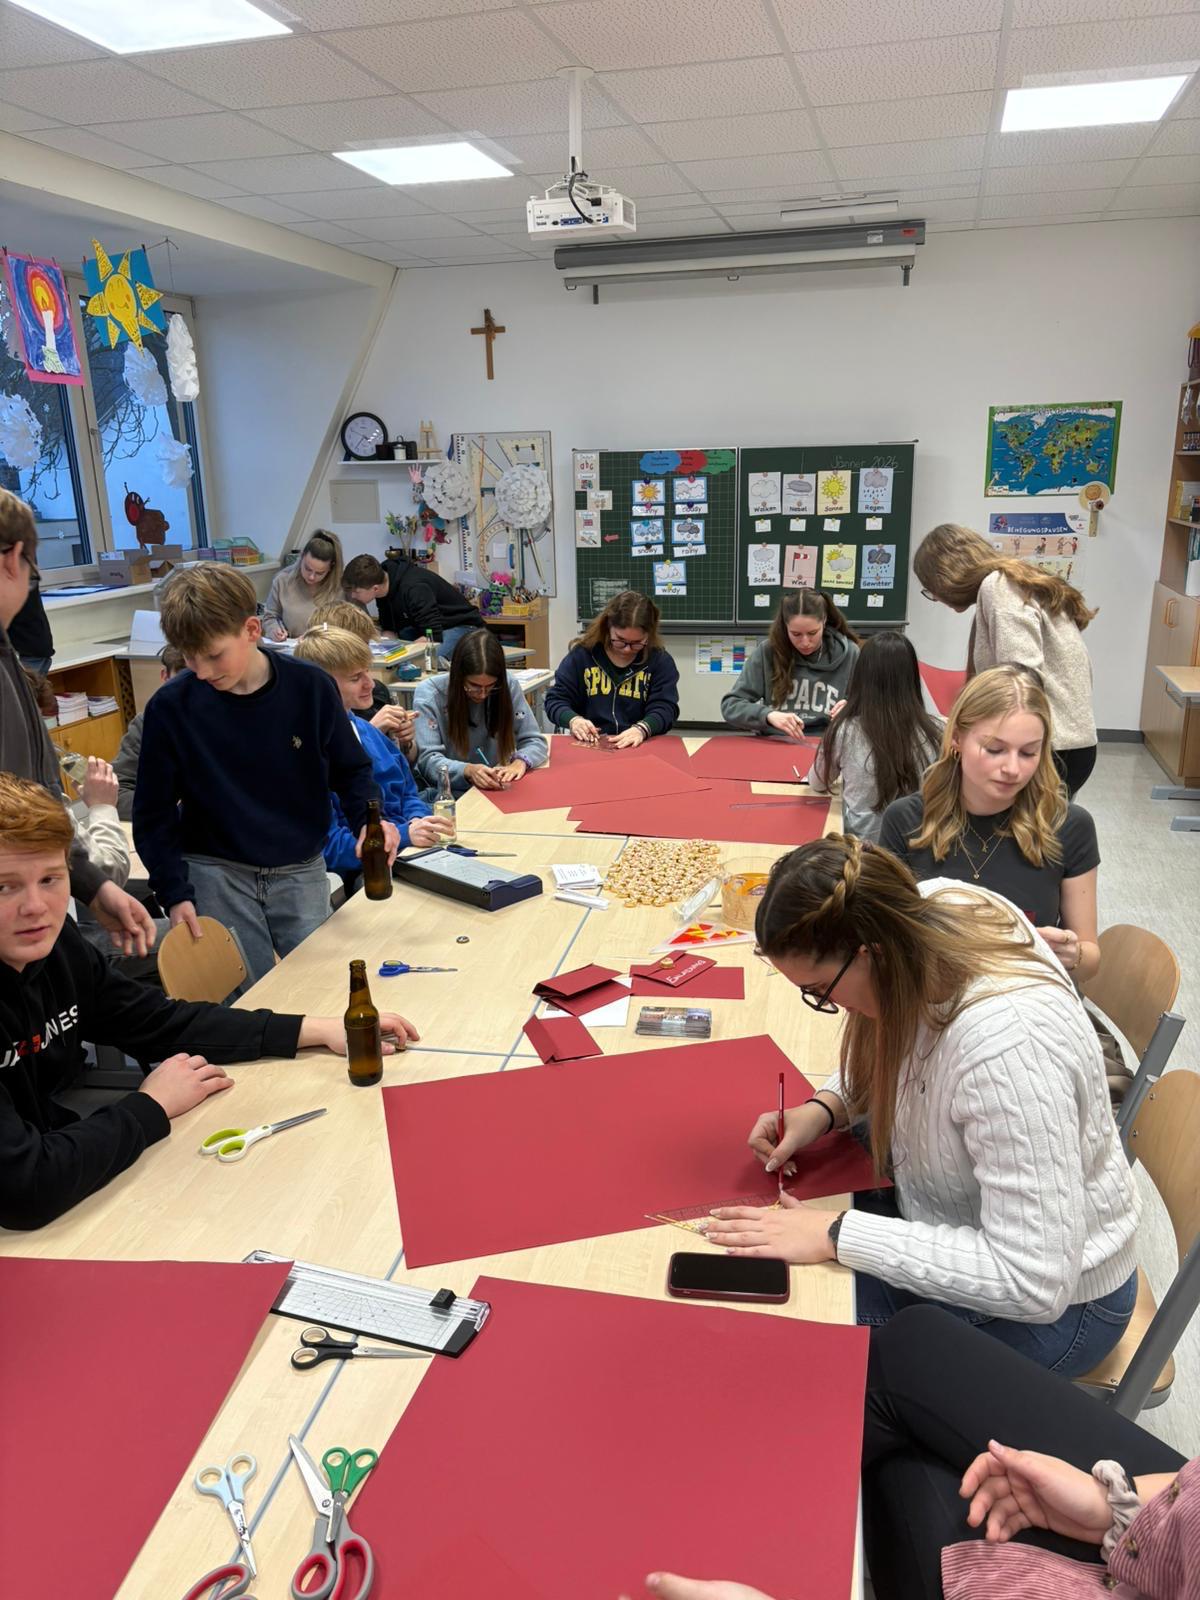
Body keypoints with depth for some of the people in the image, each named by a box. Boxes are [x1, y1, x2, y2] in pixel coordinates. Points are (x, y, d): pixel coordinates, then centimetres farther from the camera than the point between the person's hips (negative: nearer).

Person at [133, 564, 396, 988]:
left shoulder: (310, 687, -9)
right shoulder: (171, 706, -9)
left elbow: (351, 769, 5)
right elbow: (154, 814, 0)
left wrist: (368, 821, -14)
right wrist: (175, 894, -8)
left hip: (301, 872, 1)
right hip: (217, 874, -1)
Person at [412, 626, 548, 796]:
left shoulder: (508, 685, -4)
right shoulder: (429, 694, -11)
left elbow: (535, 741, 0)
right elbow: (429, 761, -16)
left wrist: (520, 761, -21)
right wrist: (468, 770, -34)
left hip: (495, 791, 2)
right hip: (445, 795, -2)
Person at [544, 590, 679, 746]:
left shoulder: (661, 660, 4)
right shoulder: (581, 654, 4)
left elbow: (665, 708, -3)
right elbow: (555, 699, 6)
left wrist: (642, 728, -23)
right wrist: (573, 720, -15)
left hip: (640, 746, -1)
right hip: (588, 745, 1)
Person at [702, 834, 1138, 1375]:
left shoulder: (1006, 1042, -40)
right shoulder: (926, 908, -16)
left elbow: (1035, 1285, -33)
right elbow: (889, 1047, 8)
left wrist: (837, 1235, -30)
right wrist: (824, 1108, -9)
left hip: (1054, 1304, -7)